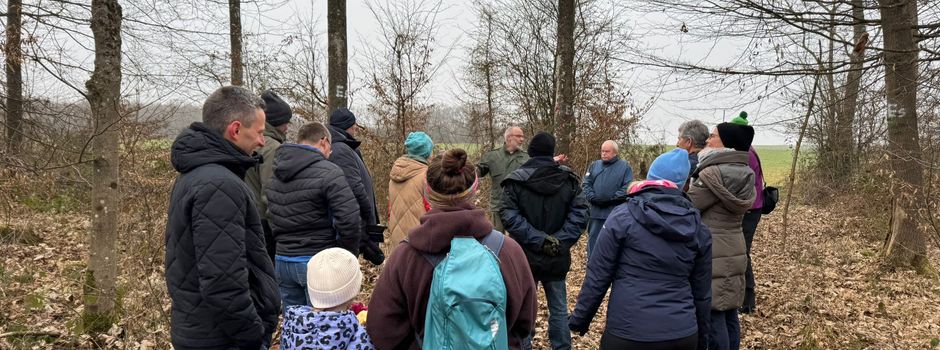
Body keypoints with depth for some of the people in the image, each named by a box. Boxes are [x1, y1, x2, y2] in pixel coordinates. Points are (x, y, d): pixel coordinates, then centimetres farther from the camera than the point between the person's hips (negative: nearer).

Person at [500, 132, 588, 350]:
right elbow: (580, 214, -9)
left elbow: (509, 217, -17)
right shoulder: (569, 179, 0)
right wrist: (560, 241, -11)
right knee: (559, 309, 13)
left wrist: (537, 239, -16)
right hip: (557, 258, 2)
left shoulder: (516, 180, -6)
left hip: (525, 256, -1)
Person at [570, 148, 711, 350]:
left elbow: (597, 277, -6)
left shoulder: (622, 217, -6)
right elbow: (702, 293, 10)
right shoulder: (698, 228, 5)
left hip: (628, 333, -3)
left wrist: (580, 318, 5)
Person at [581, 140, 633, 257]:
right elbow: (586, 184, 6)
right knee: (593, 241, 11)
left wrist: (610, 199, -18)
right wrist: (593, 198, -12)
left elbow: (628, 188, -10)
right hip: (596, 212, 4)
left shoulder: (624, 166, 1)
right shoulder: (594, 165, 13)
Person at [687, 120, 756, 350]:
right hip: (733, 250, 9)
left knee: (712, 316, -3)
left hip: (711, 254, -9)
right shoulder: (743, 174, 9)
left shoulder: (713, 174, -17)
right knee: (729, 314, 14)